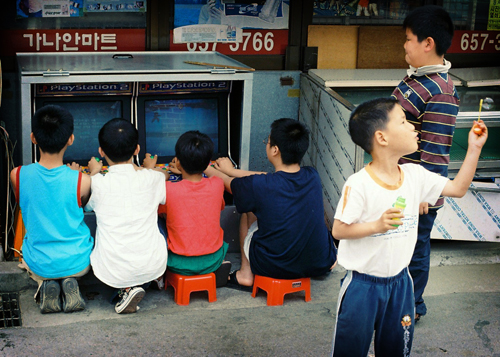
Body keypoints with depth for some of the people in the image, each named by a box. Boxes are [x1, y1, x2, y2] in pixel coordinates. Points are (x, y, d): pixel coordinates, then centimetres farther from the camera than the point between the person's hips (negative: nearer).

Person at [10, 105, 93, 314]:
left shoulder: (18, 176, -17)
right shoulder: (81, 181, -21)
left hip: (38, 266, 1)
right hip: (77, 264, -1)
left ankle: (45, 285, 5)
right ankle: (69, 283, 4)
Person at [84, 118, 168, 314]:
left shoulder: (98, 183, -8)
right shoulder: (152, 178, -5)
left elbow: (86, 206, 16)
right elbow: (163, 197, 20)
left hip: (112, 272, -1)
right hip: (152, 266, 1)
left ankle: (126, 288, 8)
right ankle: (139, 285, 12)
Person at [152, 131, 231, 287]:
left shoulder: (168, 189, -20)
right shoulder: (217, 185, -12)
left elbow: (162, 213, 3)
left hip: (180, 264, -2)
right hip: (212, 261, 2)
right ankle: (219, 268, 14)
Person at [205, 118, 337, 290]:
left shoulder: (258, 186, -22)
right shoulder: (312, 176, -9)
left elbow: (228, 183, 1)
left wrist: (209, 169, 24)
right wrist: (232, 170, 22)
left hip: (273, 268, -3)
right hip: (319, 265, 3)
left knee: (248, 209, 20)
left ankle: (245, 274, 27)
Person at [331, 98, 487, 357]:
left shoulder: (415, 175, -2)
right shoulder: (359, 184, -22)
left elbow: (458, 188, 6)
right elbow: (338, 230, -19)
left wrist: (474, 149, 1)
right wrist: (377, 225, -30)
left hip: (400, 280, 6)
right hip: (363, 284, -6)